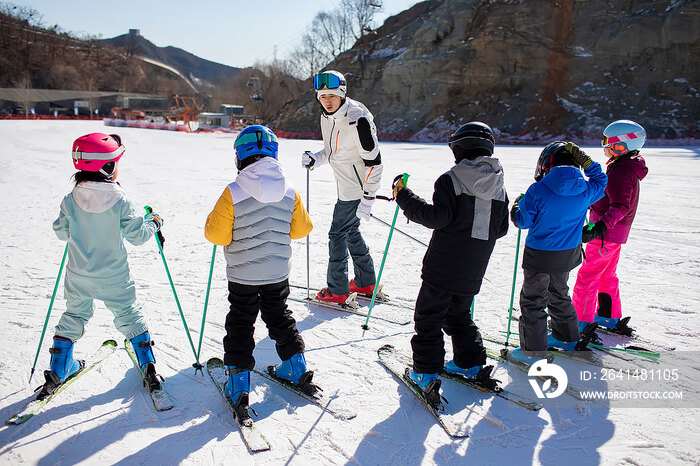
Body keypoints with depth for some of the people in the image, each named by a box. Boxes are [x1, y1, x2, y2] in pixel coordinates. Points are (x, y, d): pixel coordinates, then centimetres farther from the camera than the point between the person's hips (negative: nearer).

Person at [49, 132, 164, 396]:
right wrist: (154, 223, 4)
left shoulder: (70, 201, -10)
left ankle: (58, 369, 27)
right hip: (114, 279, -2)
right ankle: (148, 365, 16)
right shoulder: (120, 203, -19)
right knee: (129, 316, 14)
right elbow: (137, 236, -14)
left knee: (73, 317, 22)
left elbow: (61, 232, 2)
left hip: (78, 277, 3)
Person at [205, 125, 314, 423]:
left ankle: (239, 385, 12)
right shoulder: (289, 191, -8)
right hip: (278, 272, 4)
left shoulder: (233, 193, -20)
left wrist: (217, 222, 5)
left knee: (240, 325, 11)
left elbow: (216, 234, -15)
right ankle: (296, 369, 32)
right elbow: (301, 228, 2)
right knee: (279, 318, 22)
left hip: (242, 275, -3)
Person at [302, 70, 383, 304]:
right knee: (351, 231, 17)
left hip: (357, 187, -9)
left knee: (337, 234, -3)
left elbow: (374, 162, -22)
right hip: (345, 186, 9)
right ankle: (366, 282, 31)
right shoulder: (327, 117, 2)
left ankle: (337, 290, 10)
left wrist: (368, 199, -22)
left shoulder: (357, 119, -24)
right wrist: (316, 158, -2)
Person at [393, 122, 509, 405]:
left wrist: (404, 198, -13)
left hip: (443, 266, -6)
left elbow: (438, 217, -20)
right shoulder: (499, 187, 7)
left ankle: (426, 374, 6)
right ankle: (471, 364, 29)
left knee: (429, 317, 5)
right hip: (473, 272, 6)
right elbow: (501, 228, 11)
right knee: (459, 316, 24)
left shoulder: (451, 179, -11)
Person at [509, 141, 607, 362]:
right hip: (568, 253, 6)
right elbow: (601, 181, 17)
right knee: (559, 293, 26)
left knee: (532, 299, 7)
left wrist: (516, 206, 10)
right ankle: (568, 337, 42)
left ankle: (534, 350, 11)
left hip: (539, 255, -5)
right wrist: (585, 160, 9)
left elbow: (523, 221, -11)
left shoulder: (538, 190, -20)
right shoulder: (585, 190, -7)